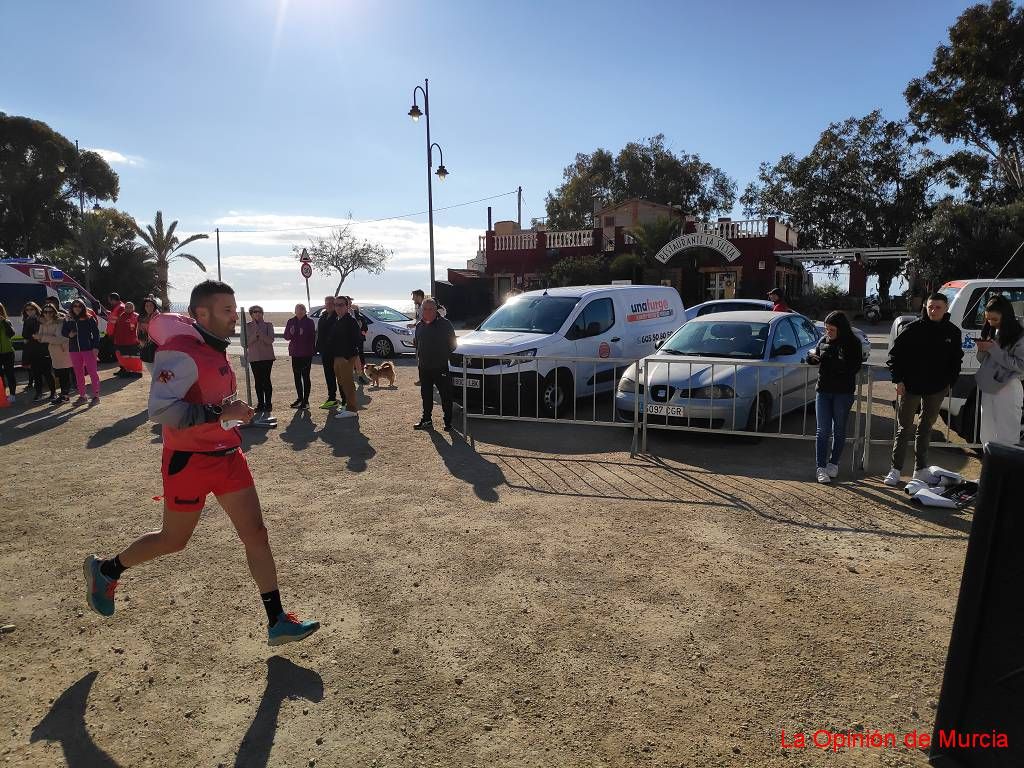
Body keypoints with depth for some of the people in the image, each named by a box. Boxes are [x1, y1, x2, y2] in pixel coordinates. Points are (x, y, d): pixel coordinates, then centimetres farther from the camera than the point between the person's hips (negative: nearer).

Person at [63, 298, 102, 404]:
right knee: (78, 373, 10)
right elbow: (63, 332, 19)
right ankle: (82, 396, 18)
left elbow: (96, 333, -3)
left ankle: (96, 395, 2)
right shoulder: (68, 320, 9)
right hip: (74, 350, 5)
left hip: (88, 349, -5)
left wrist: (96, 347, -11)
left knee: (92, 372, -3)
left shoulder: (89, 319, -2)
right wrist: (69, 334, -4)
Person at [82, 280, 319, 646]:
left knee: (256, 534, 4)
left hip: (227, 457, 8)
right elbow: (160, 409, -28)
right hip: (189, 463, -7)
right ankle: (105, 570, 43)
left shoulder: (216, 348, 8)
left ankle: (277, 623, 11)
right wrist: (221, 413, -29)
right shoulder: (181, 352, -20)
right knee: (173, 540, 13)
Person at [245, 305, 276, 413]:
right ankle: (260, 403, 13)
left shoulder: (268, 325, 3)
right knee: (257, 381, 5)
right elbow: (247, 342, -1)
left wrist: (260, 333, -20)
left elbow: (270, 340, -9)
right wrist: (255, 334, -15)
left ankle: (268, 403, -1)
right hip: (254, 357, 2)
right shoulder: (247, 326, 7)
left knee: (266, 379, -6)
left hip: (267, 356, -2)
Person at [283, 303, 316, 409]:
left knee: (305, 376, -3)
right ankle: (300, 398, 22)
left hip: (306, 353, -4)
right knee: (297, 376, 11)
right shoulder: (291, 321, 7)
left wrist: (312, 350, -15)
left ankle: (305, 400, 1)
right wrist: (290, 333, -14)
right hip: (295, 352, 4)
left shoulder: (309, 322, -2)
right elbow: (286, 336, 6)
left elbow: (313, 337, -3)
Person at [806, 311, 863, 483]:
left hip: (843, 392, -2)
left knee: (839, 430, 10)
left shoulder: (853, 343, -7)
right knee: (823, 431, -2)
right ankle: (821, 467, -1)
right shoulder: (823, 340, 5)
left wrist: (828, 360, -24)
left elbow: (854, 367, -17)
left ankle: (833, 463, 23)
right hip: (823, 390, 2)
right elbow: (817, 358, 18)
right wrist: (812, 358, -6)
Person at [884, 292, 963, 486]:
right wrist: (898, 380, -10)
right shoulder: (914, 328, -9)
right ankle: (895, 470, 7)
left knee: (926, 428, 14)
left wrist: (950, 382, 6)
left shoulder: (953, 332, 2)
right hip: (910, 387, -3)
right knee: (904, 429, 1)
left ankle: (920, 469, 23)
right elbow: (895, 353, -6)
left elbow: (956, 359, 14)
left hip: (936, 389, 4)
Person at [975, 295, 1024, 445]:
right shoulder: (992, 332, 11)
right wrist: (982, 350, -4)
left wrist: (994, 350, -18)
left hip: (1008, 389, -7)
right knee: (987, 435, 13)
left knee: (1007, 437, -5)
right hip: (988, 388, 7)